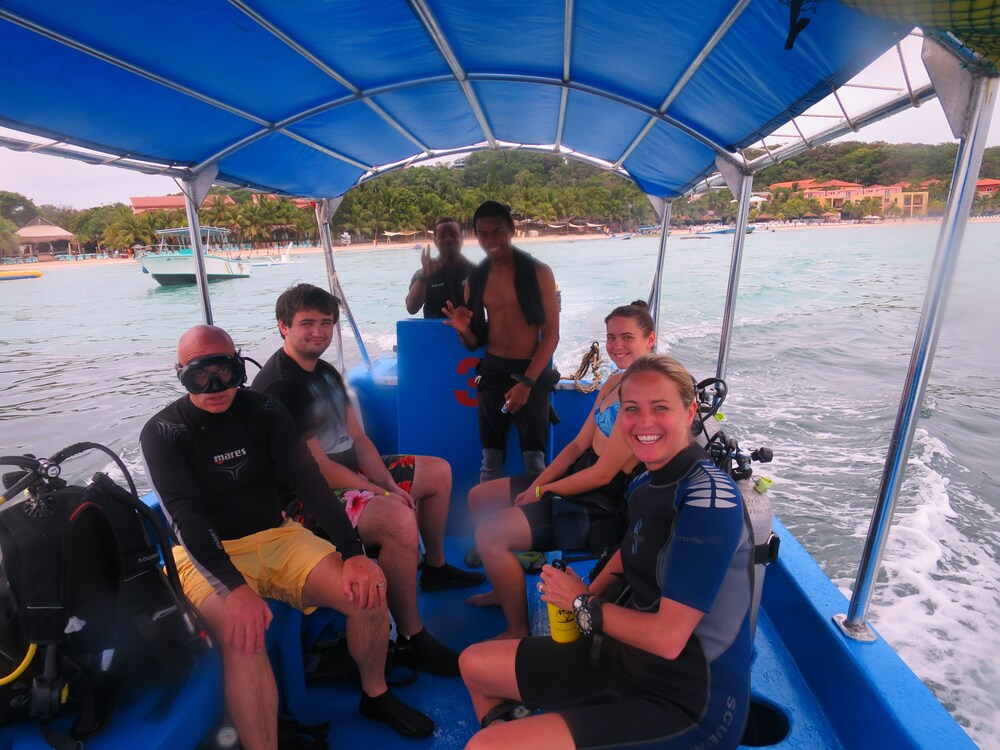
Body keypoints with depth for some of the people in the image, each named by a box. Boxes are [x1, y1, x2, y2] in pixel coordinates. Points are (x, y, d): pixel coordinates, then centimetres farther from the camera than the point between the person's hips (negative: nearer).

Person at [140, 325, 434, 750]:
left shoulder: (264, 411, 0)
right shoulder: (163, 433, -7)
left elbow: (308, 480, -8)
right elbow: (184, 515, -18)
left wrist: (353, 552, -19)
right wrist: (234, 586, -35)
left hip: (276, 537, 3)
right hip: (209, 556, -2)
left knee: (369, 591, -16)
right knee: (244, 638, -34)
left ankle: (375, 695, 11)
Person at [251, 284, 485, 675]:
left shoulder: (326, 372, 10)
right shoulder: (279, 386, -20)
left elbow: (358, 439, 7)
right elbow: (319, 469, -23)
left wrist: (391, 486, -5)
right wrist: (383, 494, -18)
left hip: (352, 474, 10)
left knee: (439, 471, 15)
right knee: (399, 519, -35)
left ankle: (435, 567, 30)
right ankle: (410, 640, -16)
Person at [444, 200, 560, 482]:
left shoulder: (538, 272, -2)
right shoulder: (475, 280, 8)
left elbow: (551, 335, -6)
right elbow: (474, 344, 13)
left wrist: (526, 382, -15)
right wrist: (463, 330, -11)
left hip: (532, 372, -3)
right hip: (492, 372, 3)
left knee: (535, 460, -2)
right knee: (490, 461, 7)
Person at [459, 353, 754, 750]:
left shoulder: (709, 497, -24)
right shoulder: (643, 485, 0)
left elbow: (667, 637, -25)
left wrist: (582, 603, -10)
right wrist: (586, 594, 0)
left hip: (688, 705, -7)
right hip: (624, 655, 8)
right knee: (474, 663, 15)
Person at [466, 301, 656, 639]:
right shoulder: (614, 382, 8)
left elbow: (603, 474, -21)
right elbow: (579, 444, 7)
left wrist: (543, 491, -11)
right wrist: (536, 485, -3)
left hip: (601, 505, -10)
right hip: (578, 477, 10)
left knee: (489, 534, -19)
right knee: (479, 497, 13)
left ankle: (517, 629, 3)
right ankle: (509, 588, 29)